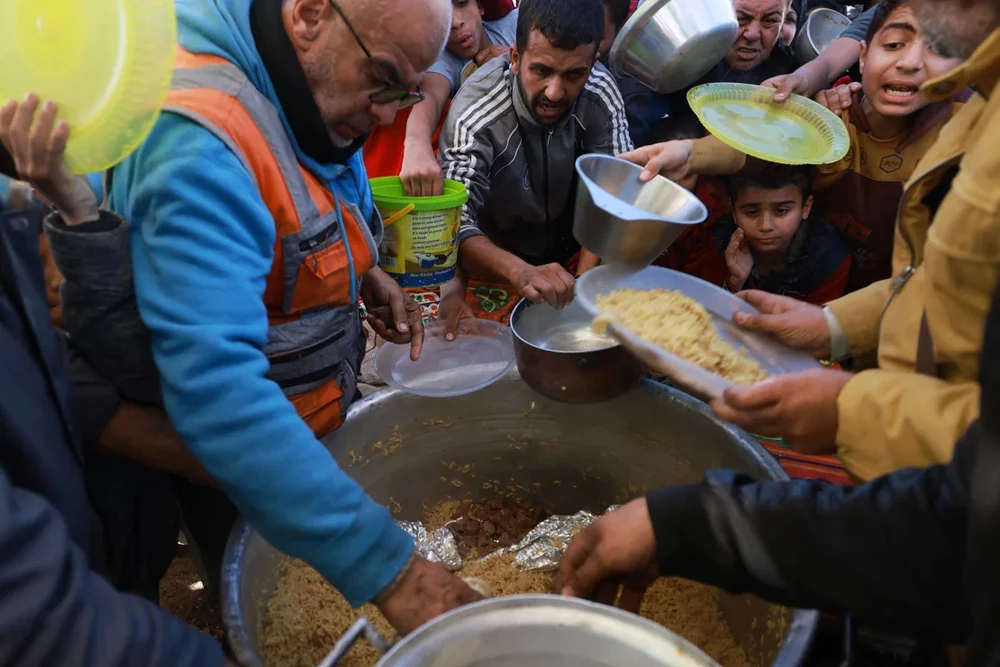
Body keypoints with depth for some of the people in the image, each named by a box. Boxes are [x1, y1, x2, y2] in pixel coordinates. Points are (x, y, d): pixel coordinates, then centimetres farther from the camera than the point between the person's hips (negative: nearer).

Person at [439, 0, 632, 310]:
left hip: (570, 245, 3)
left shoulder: (601, 93, -20)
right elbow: (456, 223, -36)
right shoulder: (475, 116, -32)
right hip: (497, 257, -3)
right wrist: (519, 272, -55)